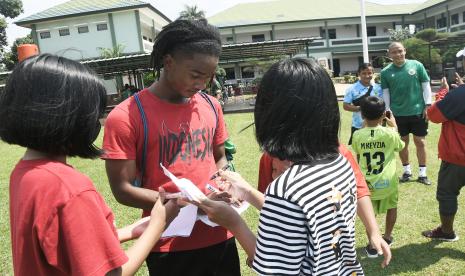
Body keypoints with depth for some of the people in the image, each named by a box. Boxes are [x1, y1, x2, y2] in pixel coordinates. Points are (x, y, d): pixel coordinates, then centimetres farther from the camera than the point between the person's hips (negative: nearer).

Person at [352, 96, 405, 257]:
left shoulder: (358, 135, -9)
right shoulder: (389, 133, -12)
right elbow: (400, 146, 9)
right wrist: (394, 126, 20)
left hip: (367, 183, 0)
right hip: (387, 181, 0)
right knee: (392, 206, 26)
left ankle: (372, 246, 16)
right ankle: (387, 237, 40)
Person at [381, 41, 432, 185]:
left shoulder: (416, 65, -2)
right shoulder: (386, 72, -1)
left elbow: (426, 86, 1)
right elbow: (385, 93, 4)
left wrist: (427, 106, -4)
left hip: (418, 111, 0)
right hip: (398, 113, 1)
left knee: (420, 142, 6)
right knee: (403, 143, 10)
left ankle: (422, 173, 16)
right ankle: (407, 171, 26)